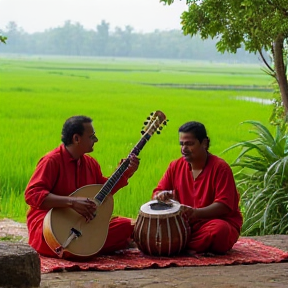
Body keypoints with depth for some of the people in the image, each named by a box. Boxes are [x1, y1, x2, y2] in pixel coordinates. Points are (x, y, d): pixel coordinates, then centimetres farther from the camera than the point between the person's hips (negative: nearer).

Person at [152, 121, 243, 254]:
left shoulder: (220, 167, -10)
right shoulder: (176, 166, 6)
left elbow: (224, 205, -17)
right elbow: (156, 193, 8)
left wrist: (196, 212, -33)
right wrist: (161, 196, -19)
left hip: (219, 220, -4)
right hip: (185, 224, 4)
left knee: (219, 230, -39)